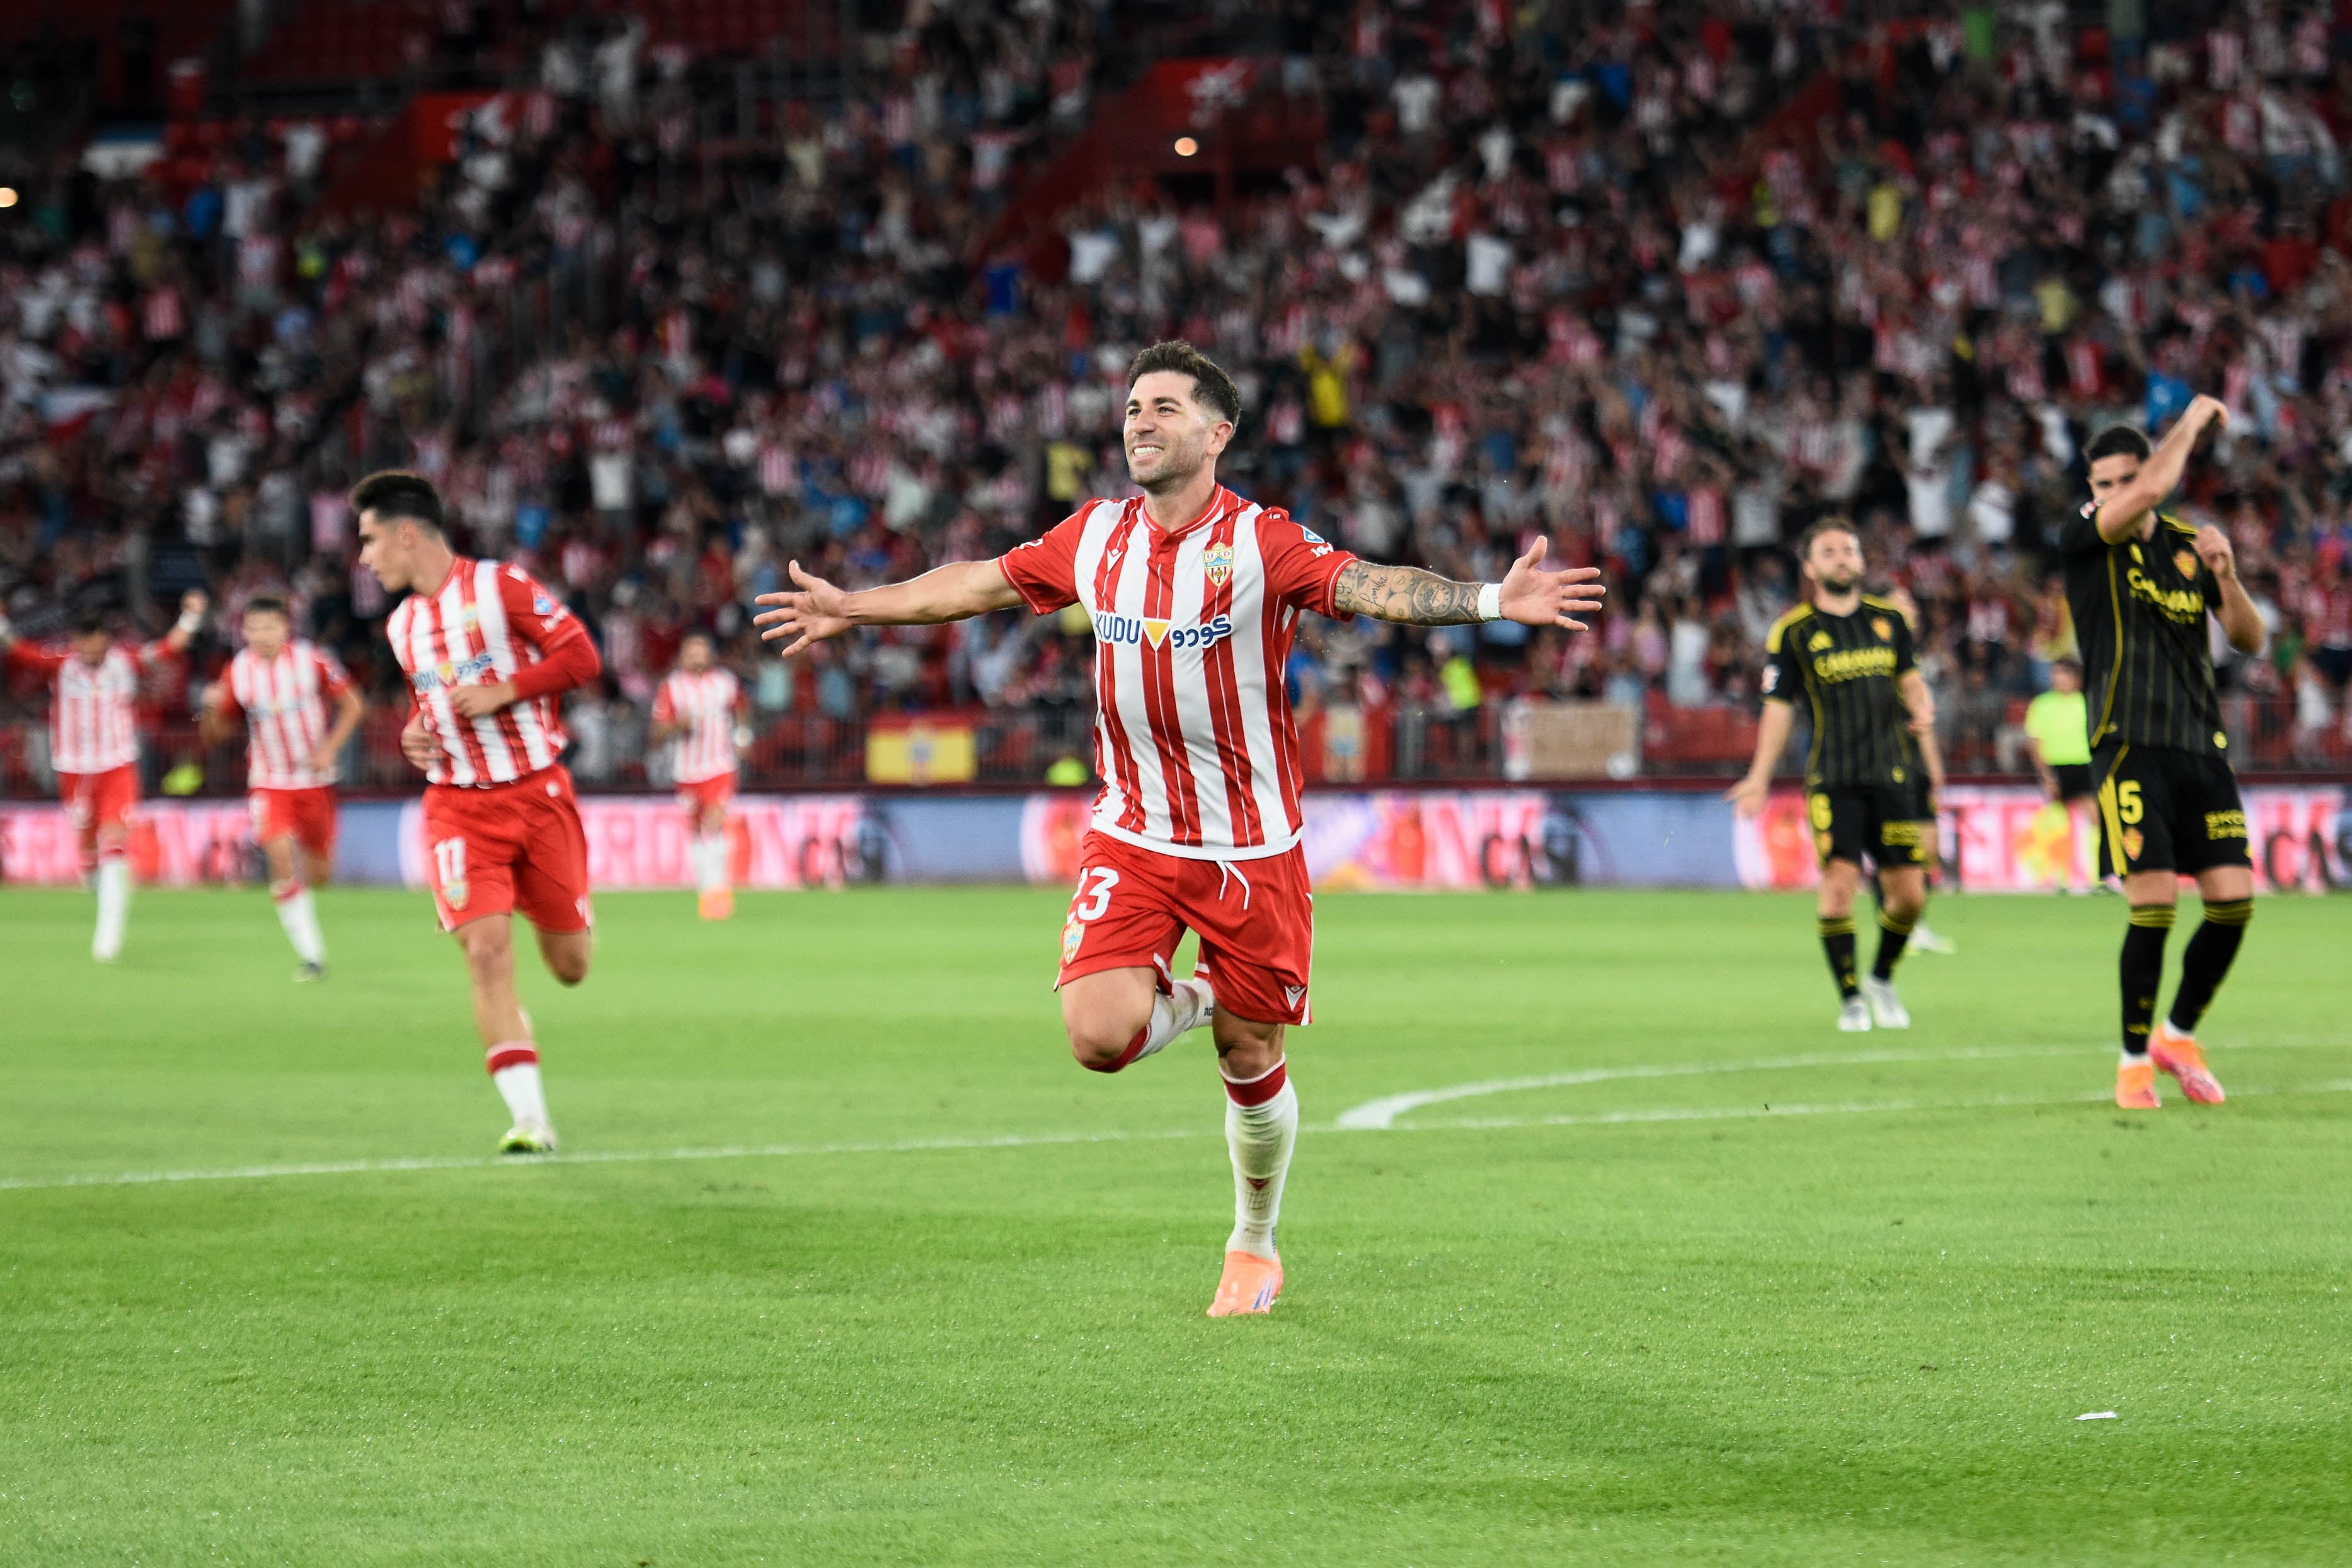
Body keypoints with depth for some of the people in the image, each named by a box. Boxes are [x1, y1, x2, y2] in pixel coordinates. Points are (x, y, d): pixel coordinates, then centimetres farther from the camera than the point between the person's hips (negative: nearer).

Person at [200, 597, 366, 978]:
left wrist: (329, 748, -13)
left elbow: (352, 705, 0)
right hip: (267, 783, 0)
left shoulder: (312, 662, -11)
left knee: (318, 874, 5)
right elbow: (214, 735, 1)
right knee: (280, 855, -23)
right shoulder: (238, 673, -6)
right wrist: (214, 708, -21)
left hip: (314, 779, 0)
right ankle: (310, 953, -17)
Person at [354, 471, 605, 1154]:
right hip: (458, 807, 3)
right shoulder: (402, 625, 12)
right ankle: (529, 1118, -17)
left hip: (537, 794, -3)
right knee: (486, 950, -16)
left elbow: (582, 657, -9)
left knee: (569, 965, 4)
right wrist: (415, 731, 7)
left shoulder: (500, 586, -7)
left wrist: (502, 692, -17)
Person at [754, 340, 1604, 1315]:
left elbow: (1366, 586, -26)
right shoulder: (1094, 538, 3)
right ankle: (1187, 998, 18)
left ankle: (1255, 1246, 29)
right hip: (1132, 838, 3)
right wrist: (852, 608, 25)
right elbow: (978, 584, 18)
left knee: (1249, 1061, 5)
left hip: (1250, 846, -3)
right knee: (1098, 1034, -17)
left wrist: (1491, 599, -43)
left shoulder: (1260, 543, -11)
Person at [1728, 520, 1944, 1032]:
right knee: (1840, 881, -16)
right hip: (1832, 778, -3)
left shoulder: (1889, 619, 10)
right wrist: (1759, 778, 0)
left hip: (1892, 773, 3)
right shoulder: (1792, 632, 1)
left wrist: (1922, 713, 1)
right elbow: (1779, 706, 3)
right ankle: (1850, 999, -2)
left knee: (1909, 893, 0)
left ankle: (1882, 979, 26)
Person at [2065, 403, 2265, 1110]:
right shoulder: (2083, 541, -2)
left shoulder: (2188, 546, 12)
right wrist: (2191, 422, -7)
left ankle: (2179, 1034, 18)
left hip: (2202, 746, 5)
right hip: (2129, 747, -5)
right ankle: (2135, 1059, 4)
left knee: (2233, 902, -2)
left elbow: (2249, 639, 10)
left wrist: (2227, 576, -7)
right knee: (2154, 906, -13)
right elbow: (2154, 488, -21)